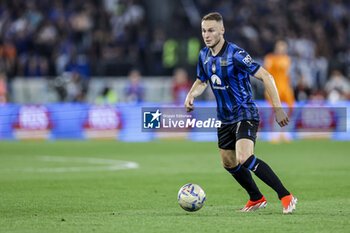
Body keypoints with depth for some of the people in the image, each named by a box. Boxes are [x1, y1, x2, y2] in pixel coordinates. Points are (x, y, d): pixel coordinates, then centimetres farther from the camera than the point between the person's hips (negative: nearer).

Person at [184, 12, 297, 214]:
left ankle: (286, 197, -22)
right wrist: (191, 95, 0)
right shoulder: (204, 55, 4)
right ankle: (257, 200, 35)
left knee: (244, 159, -26)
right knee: (229, 163, 15)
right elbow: (202, 82, 22)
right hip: (225, 119, 8)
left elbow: (266, 76, -19)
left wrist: (278, 108, -24)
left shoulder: (235, 54, -19)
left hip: (245, 115, -8)